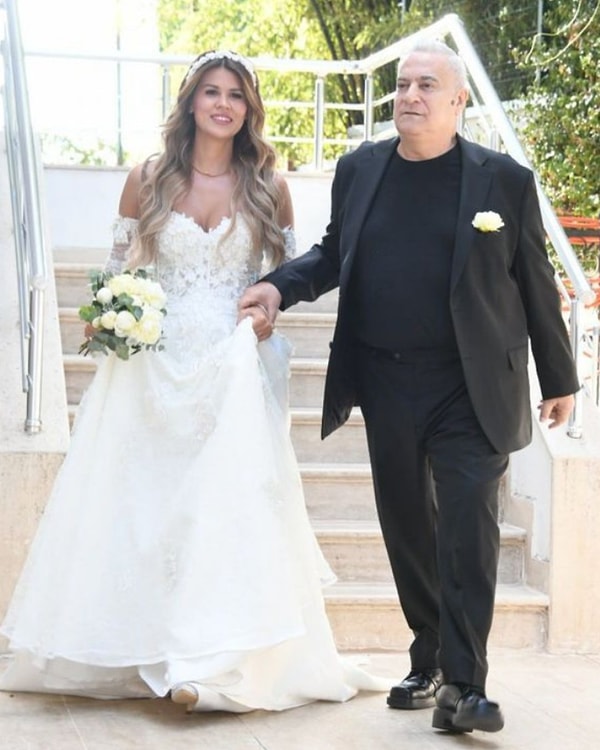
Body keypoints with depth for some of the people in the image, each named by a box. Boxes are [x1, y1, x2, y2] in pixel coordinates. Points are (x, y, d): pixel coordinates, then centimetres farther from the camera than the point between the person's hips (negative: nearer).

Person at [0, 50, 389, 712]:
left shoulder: (268, 187, 5)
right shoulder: (148, 179, 5)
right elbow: (120, 266, 10)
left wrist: (268, 310, -10)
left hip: (235, 366, -1)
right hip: (154, 364, 1)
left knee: (228, 501, -11)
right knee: (136, 503, 4)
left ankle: (212, 662, -8)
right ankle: (127, 653, 17)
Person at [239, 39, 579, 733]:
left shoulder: (504, 180, -3)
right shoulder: (359, 169, 6)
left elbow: (536, 285, 2)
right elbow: (333, 253, 18)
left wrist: (558, 380, 6)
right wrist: (281, 286, -2)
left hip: (472, 389, -4)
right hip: (387, 385, 4)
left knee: (468, 530, -10)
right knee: (406, 529, 12)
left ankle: (463, 687, -6)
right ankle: (429, 664, 27)